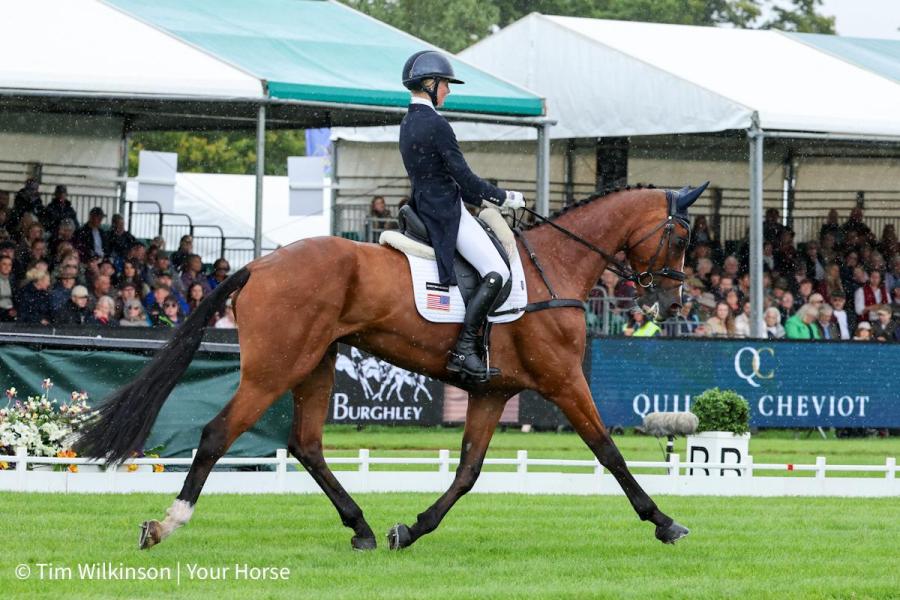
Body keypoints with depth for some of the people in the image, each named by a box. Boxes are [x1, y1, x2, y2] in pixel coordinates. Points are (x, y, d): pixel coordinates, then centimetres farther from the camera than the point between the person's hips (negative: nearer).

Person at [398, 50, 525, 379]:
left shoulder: (409, 123, 13)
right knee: (496, 273, -14)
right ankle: (463, 350, -20)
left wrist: (481, 198, 19)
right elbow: (464, 177, -16)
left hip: (426, 209, 11)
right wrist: (505, 198, -3)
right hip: (447, 213, -11)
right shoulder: (436, 125, -18)